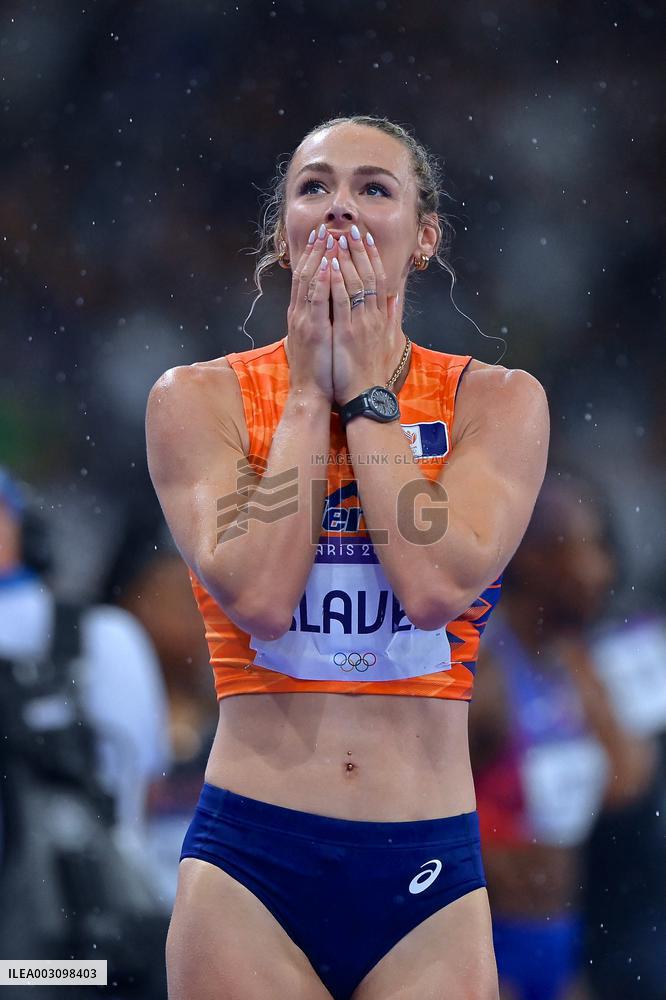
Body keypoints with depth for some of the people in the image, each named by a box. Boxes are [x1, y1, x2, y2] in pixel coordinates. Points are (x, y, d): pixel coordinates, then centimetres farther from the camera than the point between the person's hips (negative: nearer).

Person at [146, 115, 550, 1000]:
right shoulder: (200, 398, 1)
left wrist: (365, 388, -7)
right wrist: (308, 391, -7)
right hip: (251, 861, -1)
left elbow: (437, 586, -15)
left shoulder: (499, 401, 2)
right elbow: (256, 595, -14)